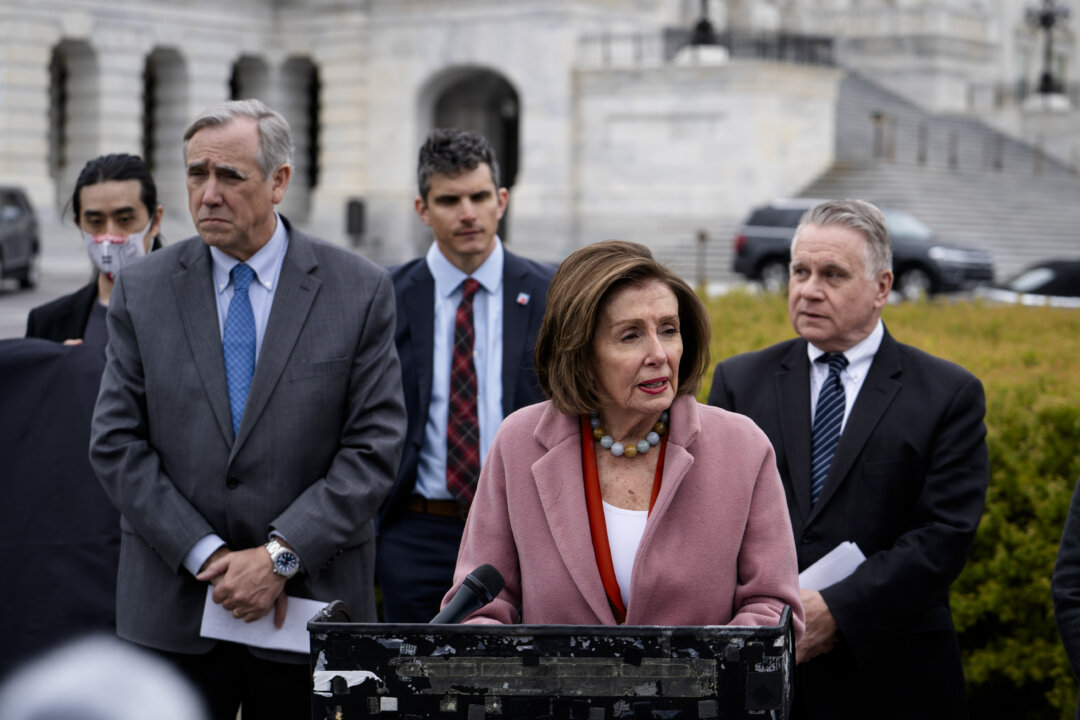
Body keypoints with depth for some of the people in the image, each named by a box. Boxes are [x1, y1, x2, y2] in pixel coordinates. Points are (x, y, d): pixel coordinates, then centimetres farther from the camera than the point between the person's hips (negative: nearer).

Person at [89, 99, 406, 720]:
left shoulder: (360, 290, -1)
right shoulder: (143, 290, 4)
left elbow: (374, 447, -5)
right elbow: (117, 442, 0)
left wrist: (281, 555, -13)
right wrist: (207, 556, -9)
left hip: (310, 599, -1)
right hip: (172, 610, 1)